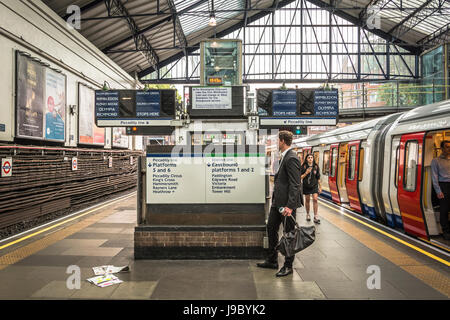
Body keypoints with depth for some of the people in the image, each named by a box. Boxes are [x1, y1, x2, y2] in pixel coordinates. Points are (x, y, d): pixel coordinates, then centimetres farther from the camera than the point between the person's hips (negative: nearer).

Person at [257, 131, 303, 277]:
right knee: (271, 228, 16)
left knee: (289, 234, 5)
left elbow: (295, 184, -23)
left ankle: (288, 266, 20)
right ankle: (272, 261, 30)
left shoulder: (291, 158, -18)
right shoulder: (284, 157, 13)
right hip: (277, 201, 10)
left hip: (287, 202, -10)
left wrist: (290, 206, -27)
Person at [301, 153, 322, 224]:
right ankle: (308, 214, 26)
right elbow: (300, 177, -7)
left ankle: (316, 217, -6)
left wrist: (320, 186, 9)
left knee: (315, 199, -11)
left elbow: (318, 178, 6)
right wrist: (306, 173, -21)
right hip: (306, 186, 0)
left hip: (314, 185, 1)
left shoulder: (316, 166, -1)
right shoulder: (303, 167, -7)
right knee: (307, 200, 9)